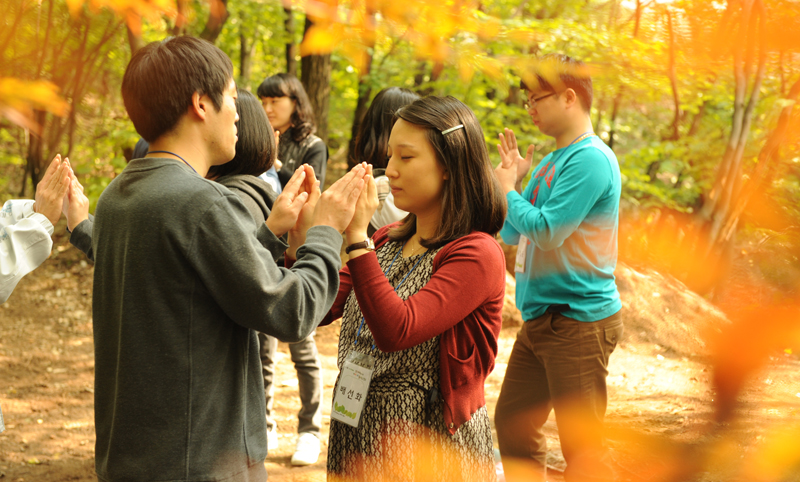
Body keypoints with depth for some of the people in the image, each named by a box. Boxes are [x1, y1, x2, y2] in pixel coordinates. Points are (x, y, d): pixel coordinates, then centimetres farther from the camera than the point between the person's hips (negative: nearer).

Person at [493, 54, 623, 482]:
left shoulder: (591, 159, -14)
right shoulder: (550, 162, 14)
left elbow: (547, 231, -22)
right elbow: (512, 235, 17)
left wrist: (507, 191, -6)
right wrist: (514, 180, 6)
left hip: (580, 319, -10)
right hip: (540, 318, 10)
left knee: (581, 447, -3)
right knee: (512, 427, 16)